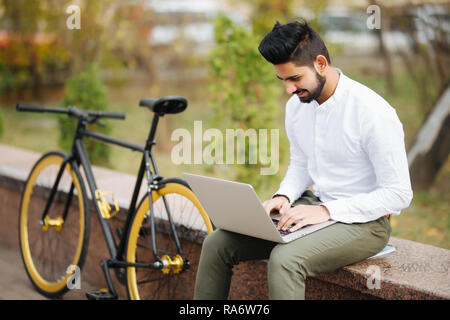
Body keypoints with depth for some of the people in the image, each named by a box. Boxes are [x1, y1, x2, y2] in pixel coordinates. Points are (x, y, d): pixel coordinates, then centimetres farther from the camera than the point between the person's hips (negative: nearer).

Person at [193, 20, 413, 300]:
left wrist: (327, 211, -23)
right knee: (218, 244, -6)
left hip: (363, 221, -7)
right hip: (314, 207, 7)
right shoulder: (297, 106, 4)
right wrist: (283, 197, -3)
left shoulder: (372, 112, -20)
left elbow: (399, 194, -18)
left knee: (285, 259, -35)